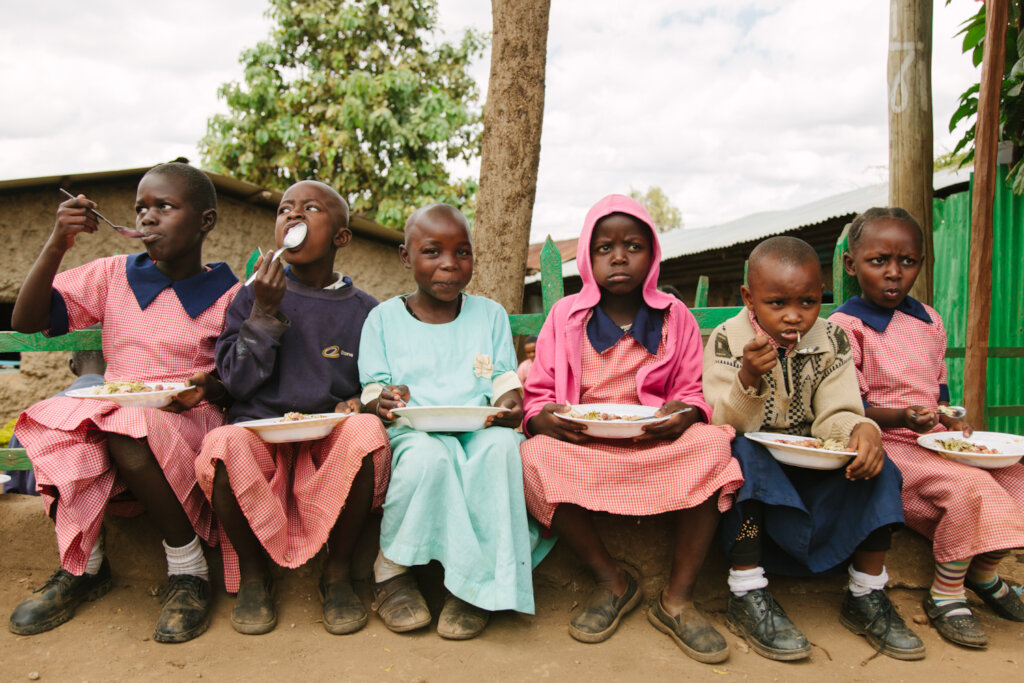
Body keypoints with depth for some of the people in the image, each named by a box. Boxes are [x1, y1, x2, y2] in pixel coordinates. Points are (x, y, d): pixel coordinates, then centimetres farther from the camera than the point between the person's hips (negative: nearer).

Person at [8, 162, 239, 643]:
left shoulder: (228, 294, 2)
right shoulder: (114, 274, 11)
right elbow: (25, 321, 5)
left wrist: (209, 387, -19)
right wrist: (56, 245, -4)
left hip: (188, 421, -4)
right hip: (110, 411, 4)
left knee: (128, 432, -36)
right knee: (51, 423, -28)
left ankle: (188, 571, -15)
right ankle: (83, 565, -5)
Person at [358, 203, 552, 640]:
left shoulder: (490, 314, 17)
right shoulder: (384, 318, 12)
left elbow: (505, 381, 10)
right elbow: (373, 391, 6)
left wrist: (510, 406, -14)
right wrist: (383, 402, -19)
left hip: (480, 429, 2)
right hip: (413, 432, -1)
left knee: (500, 446, -35)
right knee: (428, 455, -38)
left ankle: (474, 583, -21)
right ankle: (391, 571, -11)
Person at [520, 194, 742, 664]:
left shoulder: (674, 317, 9)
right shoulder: (564, 316, 7)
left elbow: (694, 391, 10)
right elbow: (538, 395, 6)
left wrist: (686, 412, -15)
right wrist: (545, 418, -18)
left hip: (659, 444, 0)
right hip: (581, 446, 0)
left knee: (712, 446, -30)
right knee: (535, 457, -31)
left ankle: (677, 598, -14)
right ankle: (612, 579, -9)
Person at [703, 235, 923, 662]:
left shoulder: (832, 341, -1)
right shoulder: (728, 340, -11)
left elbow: (834, 417, -6)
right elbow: (725, 427, -18)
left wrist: (861, 429, -30)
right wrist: (748, 379, -37)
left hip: (810, 466, 4)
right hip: (754, 461, -3)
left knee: (874, 463, -20)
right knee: (744, 455, -35)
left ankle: (867, 595, -5)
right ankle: (747, 594, -24)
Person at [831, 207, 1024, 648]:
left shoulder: (928, 321, 14)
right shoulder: (844, 326, -9)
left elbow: (937, 385, 22)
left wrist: (949, 421, 2)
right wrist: (903, 418, -26)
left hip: (934, 440, 8)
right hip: (885, 445, -7)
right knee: (969, 487, -27)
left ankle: (983, 570, 19)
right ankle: (945, 596, -5)